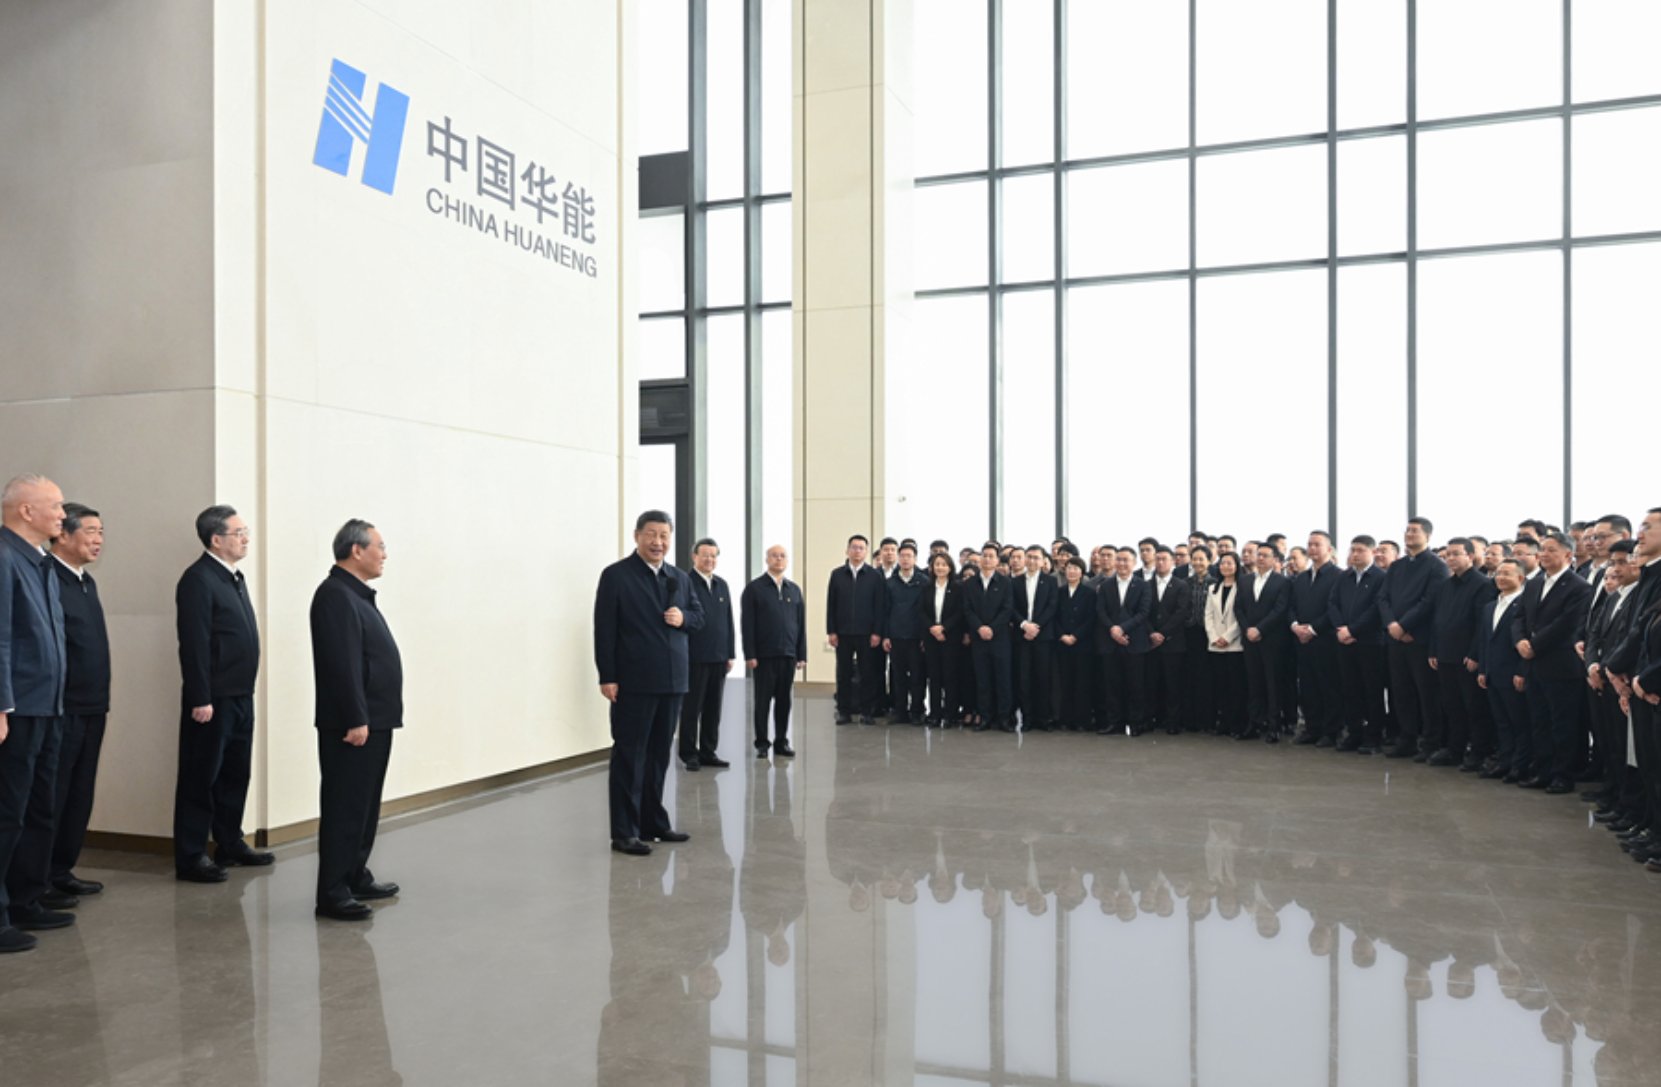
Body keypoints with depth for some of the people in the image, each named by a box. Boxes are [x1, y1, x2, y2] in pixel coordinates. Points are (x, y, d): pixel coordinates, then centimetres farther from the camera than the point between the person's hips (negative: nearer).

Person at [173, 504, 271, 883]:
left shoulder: (234, 577, 15)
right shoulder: (198, 579, -13)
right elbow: (194, 645, -18)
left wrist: (245, 691, 15)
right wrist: (200, 699, -20)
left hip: (240, 696, 9)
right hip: (213, 699, -9)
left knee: (236, 774, 16)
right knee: (201, 779, -1)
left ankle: (230, 844, 27)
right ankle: (190, 857, 7)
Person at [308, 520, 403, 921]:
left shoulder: (356, 594, 16)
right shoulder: (335, 595, -16)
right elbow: (342, 665, -22)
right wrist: (355, 720, -23)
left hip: (372, 721, 10)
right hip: (351, 724, -10)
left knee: (365, 804, 16)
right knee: (345, 807, -5)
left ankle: (356, 877, 26)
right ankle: (332, 893, 1)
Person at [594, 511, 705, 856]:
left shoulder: (680, 578, 14)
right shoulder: (616, 575, -6)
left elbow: (699, 615, 19)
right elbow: (604, 630, -9)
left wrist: (684, 618, -6)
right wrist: (607, 677, -15)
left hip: (671, 681, 6)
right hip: (633, 683, -6)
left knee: (659, 754, 13)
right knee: (629, 756, -1)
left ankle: (654, 822, 23)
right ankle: (624, 832, 4)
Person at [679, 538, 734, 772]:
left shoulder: (722, 584, 13)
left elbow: (728, 621, 15)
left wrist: (731, 654, 10)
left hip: (719, 658, 6)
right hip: (694, 657, -6)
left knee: (713, 708, 10)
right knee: (691, 707, 4)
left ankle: (708, 751, 18)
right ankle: (689, 753, 13)